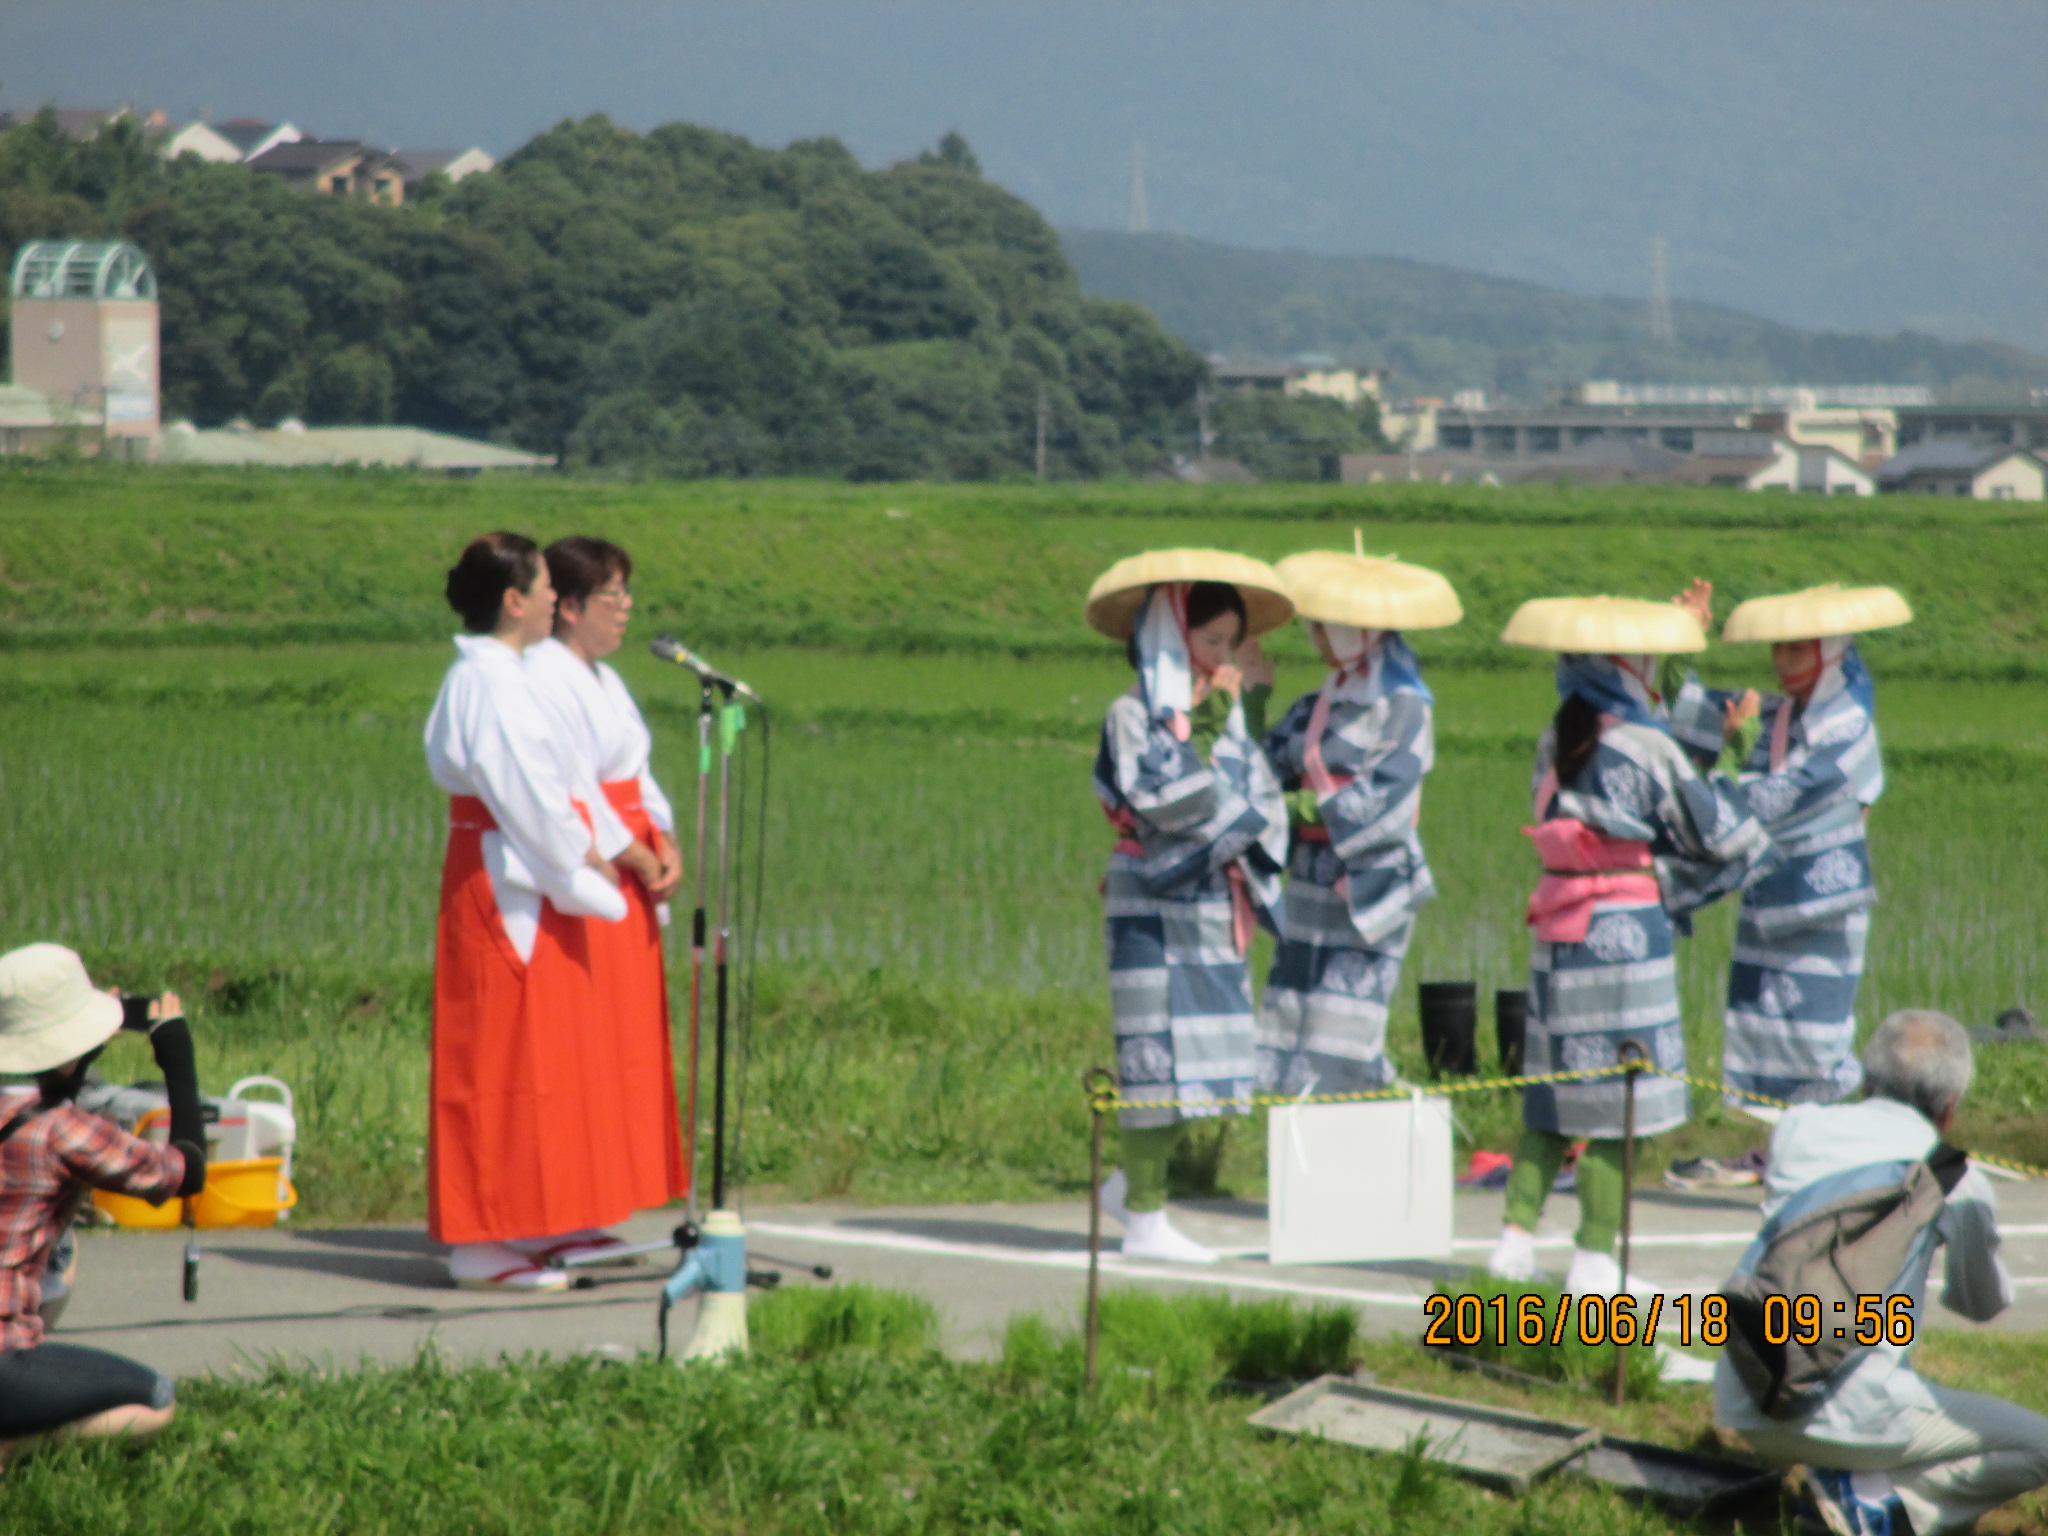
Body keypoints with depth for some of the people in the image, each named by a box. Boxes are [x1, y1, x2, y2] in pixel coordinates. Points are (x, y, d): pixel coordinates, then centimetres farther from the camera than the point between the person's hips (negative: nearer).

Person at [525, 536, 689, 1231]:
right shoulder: (545, 679, -12)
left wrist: (666, 844, -1)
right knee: (583, 1045, -10)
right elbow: (573, 791, -17)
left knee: (629, 1038, 9)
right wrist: (641, 860, -12)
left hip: (628, 885, 10)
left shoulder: (603, 680, 19)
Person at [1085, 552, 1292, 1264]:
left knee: (1201, 1058, 7)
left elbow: (1261, 799, 10)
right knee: (1159, 1051, -7)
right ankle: (1145, 1220, -3)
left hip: (1211, 904, 7)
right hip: (1154, 903, -7)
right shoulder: (1135, 714, -8)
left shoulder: (1224, 709, 12)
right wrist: (1203, 729, -19)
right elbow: (1164, 798, -21)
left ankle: (1131, 1186, 23)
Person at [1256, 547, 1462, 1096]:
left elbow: (1386, 802, -14)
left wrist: (1313, 806, -13)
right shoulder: (1316, 708, 14)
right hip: (1311, 886, 7)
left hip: (1371, 890, -7)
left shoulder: (1403, 709, -6)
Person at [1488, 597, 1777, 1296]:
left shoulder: (1555, 743, 8)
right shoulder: (1644, 748, -11)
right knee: (1617, 1103, 0)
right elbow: (1734, 844, -8)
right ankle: (1595, 1257, 1)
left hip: (1556, 934, 6)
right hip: (1625, 931, -6)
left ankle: (1517, 1235, 9)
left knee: (1549, 1091, 14)